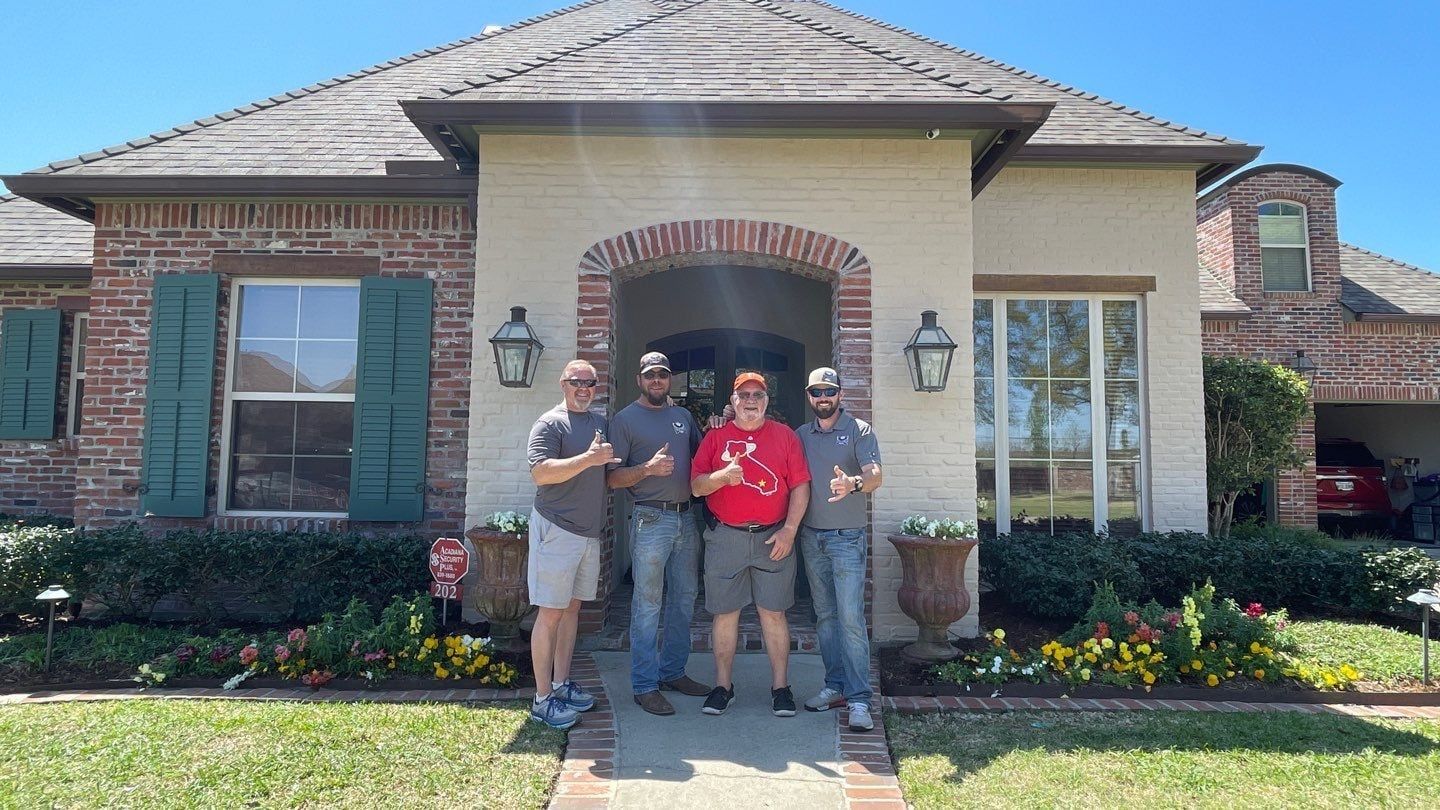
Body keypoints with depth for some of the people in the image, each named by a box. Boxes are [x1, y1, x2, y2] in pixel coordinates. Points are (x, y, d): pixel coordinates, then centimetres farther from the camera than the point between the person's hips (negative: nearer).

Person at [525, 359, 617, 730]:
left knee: (572, 608, 14)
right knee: (550, 613, -3)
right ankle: (543, 700, 5)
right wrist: (589, 459, -25)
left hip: (589, 532, 7)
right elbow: (540, 473, -21)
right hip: (556, 529, -7)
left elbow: (613, 471, 25)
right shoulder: (550, 424, -9)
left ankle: (561, 684, 26)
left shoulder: (602, 422, 13)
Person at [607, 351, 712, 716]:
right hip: (651, 519, -6)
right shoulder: (625, 419, -2)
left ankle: (673, 671, 28)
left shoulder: (683, 416, 14)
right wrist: (648, 469, -22)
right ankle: (645, 685, 8)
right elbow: (612, 478, -6)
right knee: (648, 605, -2)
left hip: (686, 518, 6)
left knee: (684, 600, 14)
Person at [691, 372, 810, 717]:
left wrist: (789, 530, -8)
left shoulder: (785, 436, 5)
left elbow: (800, 486, 1)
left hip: (774, 538, 0)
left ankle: (780, 686, 16)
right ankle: (722, 686, 19)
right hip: (725, 538, 1)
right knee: (725, 613, 7)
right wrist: (723, 475, -19)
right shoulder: (715, 437, 6)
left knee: (773, 613, 5)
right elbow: (696, 486, 1)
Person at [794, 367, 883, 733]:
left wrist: (853, 483, -37)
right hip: (811, 536, 5)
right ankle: (835, 686, 21)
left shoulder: (859, 430, -3)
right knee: (824, 616, 11)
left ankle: (859, 699, -4)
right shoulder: (800, 435, 11)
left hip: (847, 537, -5)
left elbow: (875, 475, -18)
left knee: (851, 617, -9)